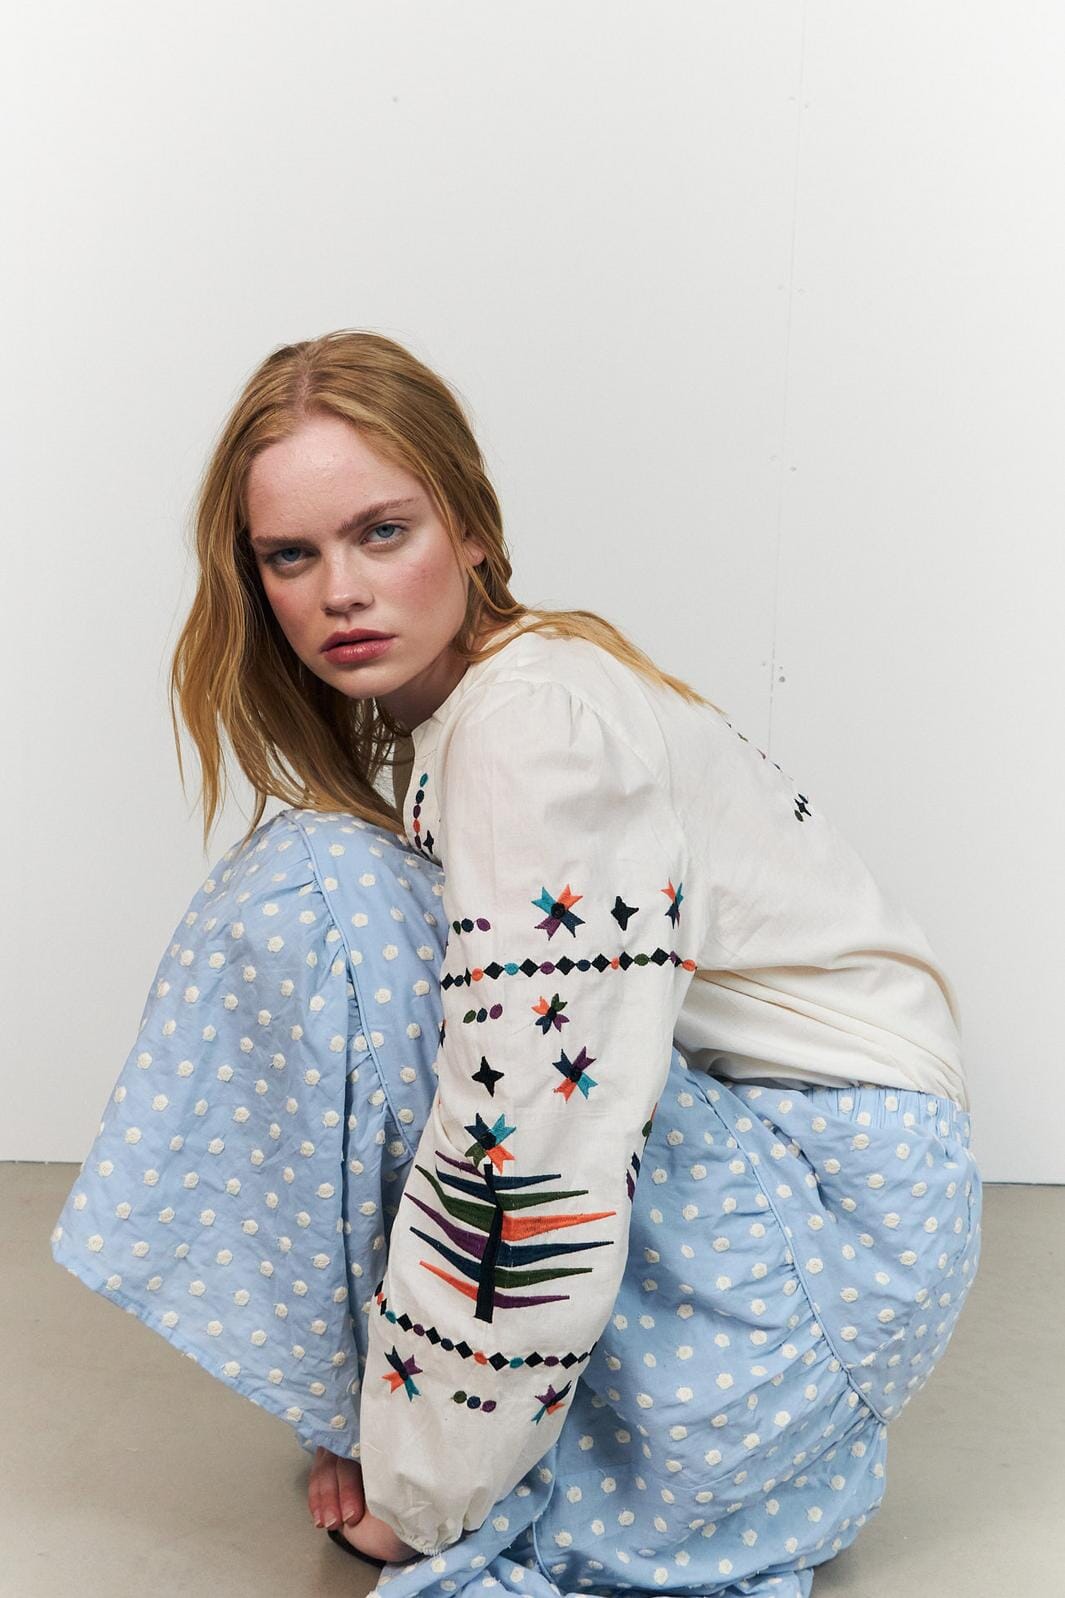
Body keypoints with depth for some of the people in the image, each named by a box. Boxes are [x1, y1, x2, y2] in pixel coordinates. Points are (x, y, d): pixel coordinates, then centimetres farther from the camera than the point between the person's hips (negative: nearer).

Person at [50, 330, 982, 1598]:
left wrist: (415, 1491, -13)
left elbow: (530, 1168, -27)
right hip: (713, 1131, 9)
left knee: (315, 903, -20)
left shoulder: (538, 728, -23)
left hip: (843, 1198, -9)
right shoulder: (415, 709, 6)